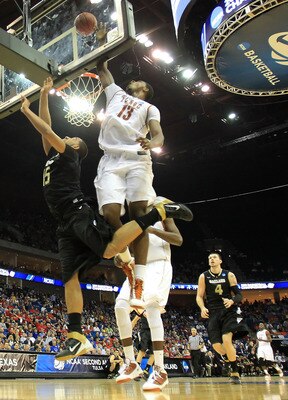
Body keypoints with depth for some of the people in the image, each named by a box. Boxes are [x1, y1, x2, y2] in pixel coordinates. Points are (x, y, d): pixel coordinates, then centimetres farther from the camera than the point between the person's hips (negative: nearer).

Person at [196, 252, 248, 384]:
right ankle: (231, 357, 26)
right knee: (216, 345, -7)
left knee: (226, 340, -20)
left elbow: (239, 294, 2)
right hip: (213, 313, 2)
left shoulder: (229, 275, 2)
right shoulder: (204, 276, 4)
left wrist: (232, 301, -19)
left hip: (228, 311, -2)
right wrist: (202, 308, -14)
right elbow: (199, 296, 5)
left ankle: (235, 372, -3)